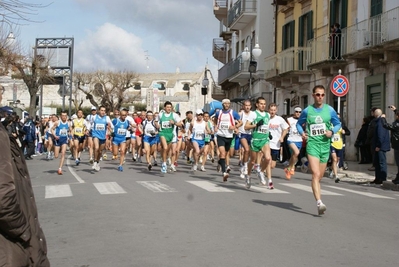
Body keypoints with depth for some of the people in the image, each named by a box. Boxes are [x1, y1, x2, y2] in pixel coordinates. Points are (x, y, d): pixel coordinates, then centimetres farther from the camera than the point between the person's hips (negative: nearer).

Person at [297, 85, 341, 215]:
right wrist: (301, 132, -5)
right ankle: (319, 203, -26)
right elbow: (299, 123, 15)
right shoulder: (307, 110, 2)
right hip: (312, 144, -3)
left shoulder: (330, 110, 4)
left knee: (319, 177, 12)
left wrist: (332, 132, -7)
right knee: (316, 174, -19)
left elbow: (338, 124, 13)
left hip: (325, 145, 3)